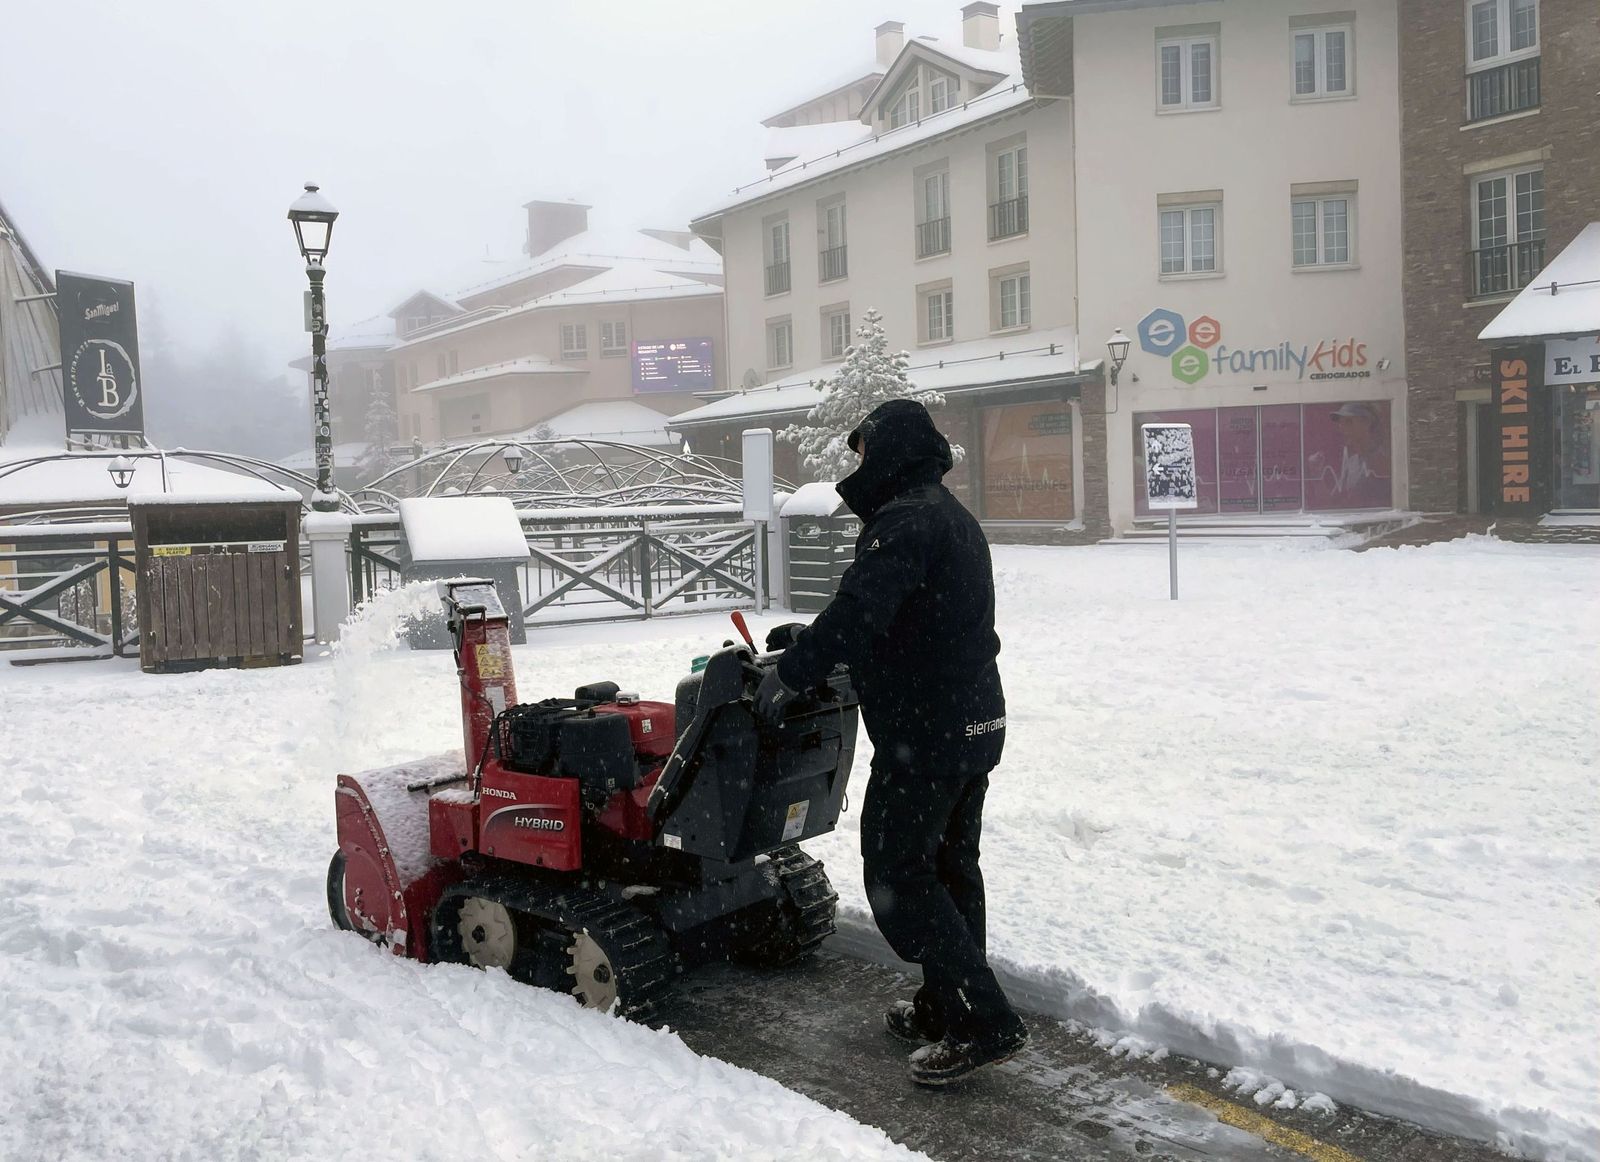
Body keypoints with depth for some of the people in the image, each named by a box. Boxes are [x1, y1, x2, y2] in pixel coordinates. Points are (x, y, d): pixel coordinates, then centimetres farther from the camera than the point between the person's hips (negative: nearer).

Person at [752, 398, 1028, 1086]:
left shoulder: (904, 520, -17)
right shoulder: (951, 516, 16)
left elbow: (860, 610, -27)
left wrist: (791, 673, -15)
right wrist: (815, 640, 21)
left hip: (924, 733, -10)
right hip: (975, 725, 10)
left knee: (896, 872, -3)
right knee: (949, 867, 17)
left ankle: (985, 1023, -4)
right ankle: (946, 1006, 28)